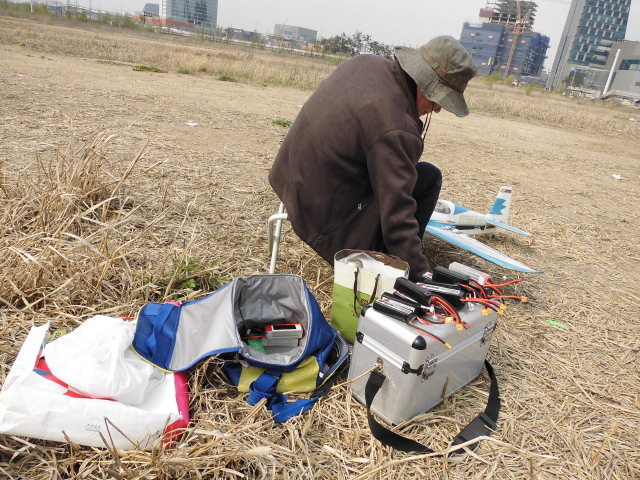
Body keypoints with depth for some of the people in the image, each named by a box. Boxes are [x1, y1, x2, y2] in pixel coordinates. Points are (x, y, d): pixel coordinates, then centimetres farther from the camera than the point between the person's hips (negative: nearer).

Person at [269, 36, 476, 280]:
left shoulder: (365, 62, -3)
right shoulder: (397, 129, -28)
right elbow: (397, 218, -25)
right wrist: (420, 274, -16)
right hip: (325, 220, -8)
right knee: (429, 178, -1)